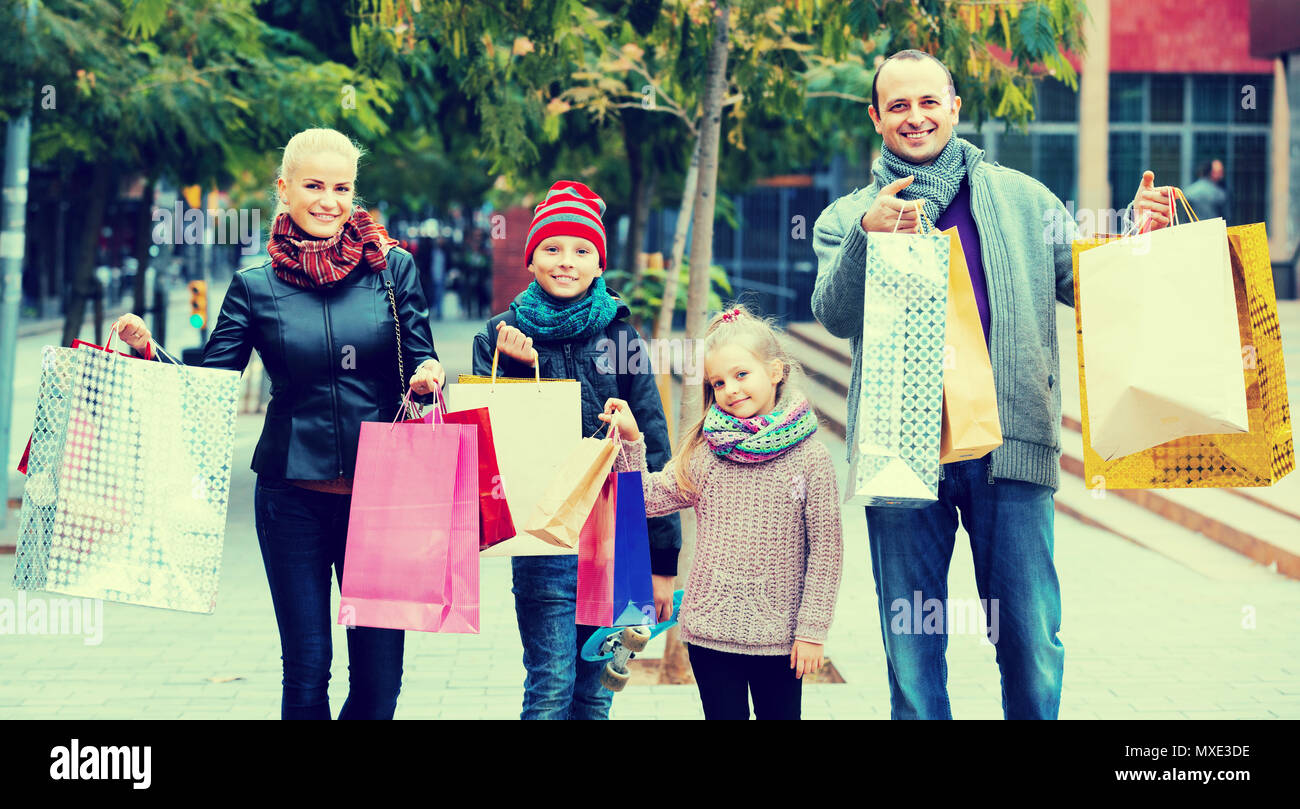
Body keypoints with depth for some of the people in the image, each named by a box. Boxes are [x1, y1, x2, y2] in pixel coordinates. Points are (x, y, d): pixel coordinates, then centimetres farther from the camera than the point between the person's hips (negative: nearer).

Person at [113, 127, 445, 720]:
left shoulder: (393, 268, 3)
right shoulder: (256, 286, 3)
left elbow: (423, 368, 6)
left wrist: (429, 376, -17)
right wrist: (147, 350, -15)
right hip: (293, 497, 0)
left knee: (380, 671, 2)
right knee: (306, 672, 3)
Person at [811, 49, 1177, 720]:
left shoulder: (1022, 198, 13)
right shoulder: (847, 217, 10)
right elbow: (835, 316, -6)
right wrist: (868, 235, -22)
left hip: (1008, 442, 0)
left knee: (1033, 642, 1)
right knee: (911, 650, 6)